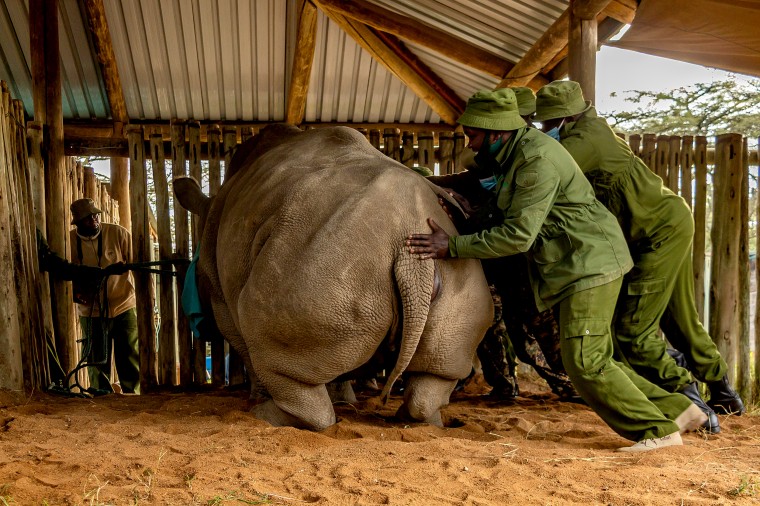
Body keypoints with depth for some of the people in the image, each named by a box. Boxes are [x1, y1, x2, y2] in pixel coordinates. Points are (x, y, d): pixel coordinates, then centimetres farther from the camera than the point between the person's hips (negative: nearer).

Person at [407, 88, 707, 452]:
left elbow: (517, 235, -24)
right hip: (579, 266, 10)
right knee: (591, 361, 11)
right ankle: (678, 410, 19)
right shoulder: (515, 152, 11)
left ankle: (657, 430, 0)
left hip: (590, 262, -10)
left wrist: (452, 246, -21)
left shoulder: (537, 159, -20)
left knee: (585, 362, -12)